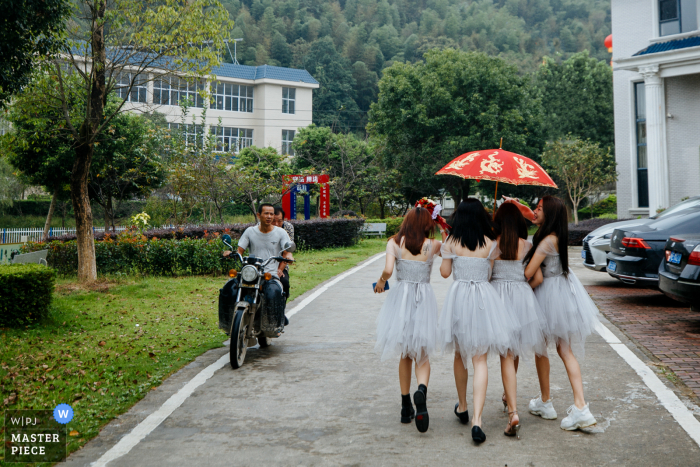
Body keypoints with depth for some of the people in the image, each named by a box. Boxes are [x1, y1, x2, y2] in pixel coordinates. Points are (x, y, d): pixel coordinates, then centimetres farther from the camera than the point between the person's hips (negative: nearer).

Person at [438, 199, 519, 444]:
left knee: (460, 354, 19)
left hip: (459, 297, 1)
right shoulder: (490, 243, -3)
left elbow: (445, 272, 4)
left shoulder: (451, 242, -4)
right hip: (483, 298, -1)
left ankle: (462, 407, 34)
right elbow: (490, 272, 8)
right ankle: (477, 419, -10)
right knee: (480, 360, 0)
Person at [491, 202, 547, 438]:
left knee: (506, 355, -1)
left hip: (498, 296, -2)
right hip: (523, 297, 3)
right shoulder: (527, 246, 1)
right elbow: (538, 278, 1)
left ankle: (513, 412, -12)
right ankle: (508, 396, 41)